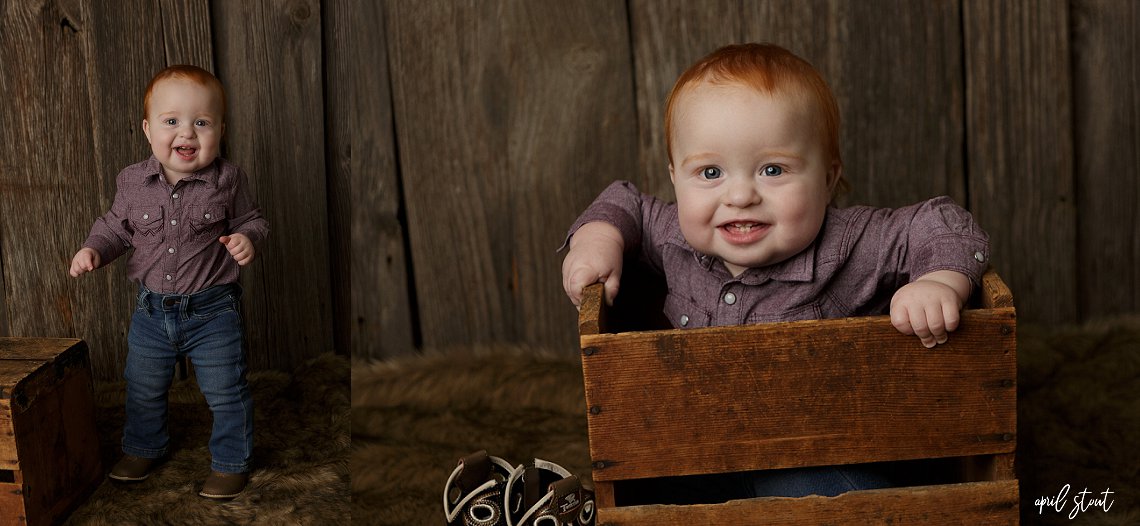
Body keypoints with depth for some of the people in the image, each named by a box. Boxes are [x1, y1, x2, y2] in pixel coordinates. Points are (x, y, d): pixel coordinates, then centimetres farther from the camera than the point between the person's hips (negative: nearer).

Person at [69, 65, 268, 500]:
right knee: (142, 387, 20)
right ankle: (143, 448, 44)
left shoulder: (227, 180, -13)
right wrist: (93, 249, -11)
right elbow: (116, 227, 7)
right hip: (152, 309, 3)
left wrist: (246, 238, -21)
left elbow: (250, 219, 1)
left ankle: (231, 461, 27)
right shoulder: (133, 182, -7)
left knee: (225, 391, 6)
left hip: (212, 309, -3)